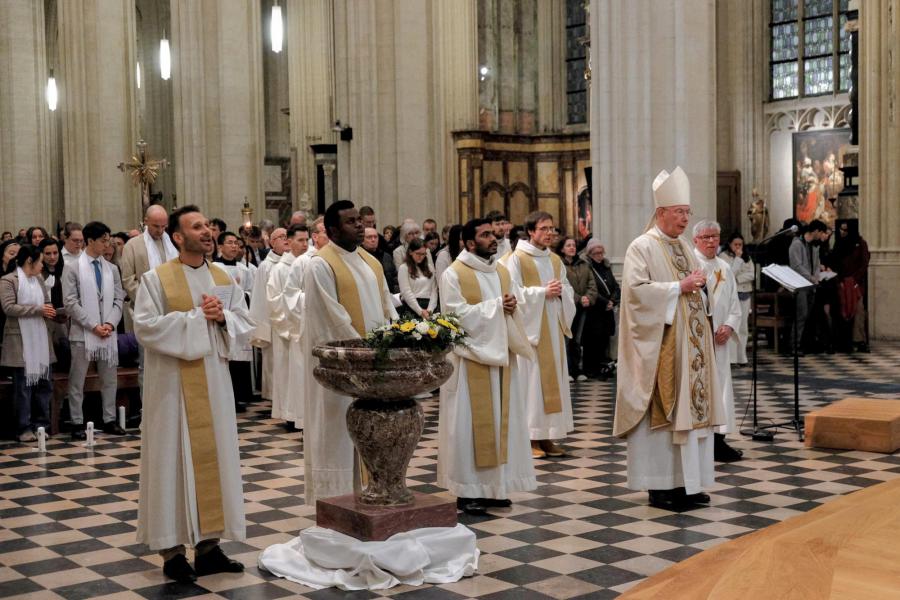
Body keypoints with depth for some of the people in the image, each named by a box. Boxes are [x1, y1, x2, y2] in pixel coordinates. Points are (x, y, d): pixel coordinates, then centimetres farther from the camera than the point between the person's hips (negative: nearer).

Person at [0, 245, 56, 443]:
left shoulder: (39, 280, 14)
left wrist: (49, 311, -2)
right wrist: (38, 310, -18)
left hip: (41, 340, 6)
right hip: (21, 342, -6)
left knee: (44, 384, 8)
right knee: (23, 386, -1)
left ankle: (41, 425, 17)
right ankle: (24, 428, 6)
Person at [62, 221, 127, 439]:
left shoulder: (112, 269, 8)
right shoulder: (72, 268, -3)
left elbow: (118, 300, 8)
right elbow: (71, 303, -8)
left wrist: (110, 323, -8)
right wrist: (93, 326, -13)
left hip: (109, 332, 4)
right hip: (83, 333, -4)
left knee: (110, 379, 9)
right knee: (77, 380, 3)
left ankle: (110, 420, 18)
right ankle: (77, 423, 10)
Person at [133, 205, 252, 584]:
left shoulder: (223, 279, 10)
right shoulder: (156, 279, -5)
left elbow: (244, 322, 9)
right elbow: (145, 326, -14)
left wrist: (222, 317, -12)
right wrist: (195, 317, -15)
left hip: (214, 380, 5)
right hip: (173, 383, -5)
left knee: (215, 456, 6)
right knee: (174, 459, 0)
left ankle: (208, 544, 15)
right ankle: (171, 549, 7)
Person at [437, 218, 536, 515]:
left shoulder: (503, 271, 12)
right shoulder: (454, 275, -7)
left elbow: (517, 305, 12)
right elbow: (459, 315, -16)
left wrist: (513, 305, -11)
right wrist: (496, 306, -14)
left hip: (501, 356, 6)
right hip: (472, 358, -6)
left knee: (500, 420, 8)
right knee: (471, 422, -3)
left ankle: (494, 485, 17)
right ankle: (467, 491, 3)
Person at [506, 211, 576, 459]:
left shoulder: (555, 260, 15)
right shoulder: (517, 258, -5)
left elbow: (568, 289, 17)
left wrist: (560, 291, -5)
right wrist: (543, 292, -16)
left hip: (554, 327, 7)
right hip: (530, 326, -7)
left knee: (553, 378, 6)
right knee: (532, 380, -5)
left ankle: (547, 436, 13)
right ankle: (531, 437, 1)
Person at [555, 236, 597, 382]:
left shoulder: (584, 264, 14)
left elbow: (592, 284, 9)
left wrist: (589, 298, -9)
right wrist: (578, 299, -16)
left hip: (582, 308, 5)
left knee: (577, 340, 9)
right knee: (567, 339, -4)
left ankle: (577, 370, 15)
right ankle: (566, 371, 2)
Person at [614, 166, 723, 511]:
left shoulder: (684, 247, 17)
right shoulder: (642, 247, -8)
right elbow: (636, 289, -19)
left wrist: (699, 284, 3)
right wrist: (679, 287, -17)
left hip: (688, 344, 8)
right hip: (660, 346, -8)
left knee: (689, 407, 8)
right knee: (661, 410, -4)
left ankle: (684, 482, 15)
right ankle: (659, 486, 3)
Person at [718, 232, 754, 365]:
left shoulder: (747, 257, 11)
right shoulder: (723, 256, -4)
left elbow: (752, 274, 2)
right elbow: (730, 274, -15)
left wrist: (736, 279, -10)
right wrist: (738, 258, -13)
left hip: (745, 294, 5)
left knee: (743, 327, 7)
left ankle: (741, 357, 12)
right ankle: (729, 357, -9)